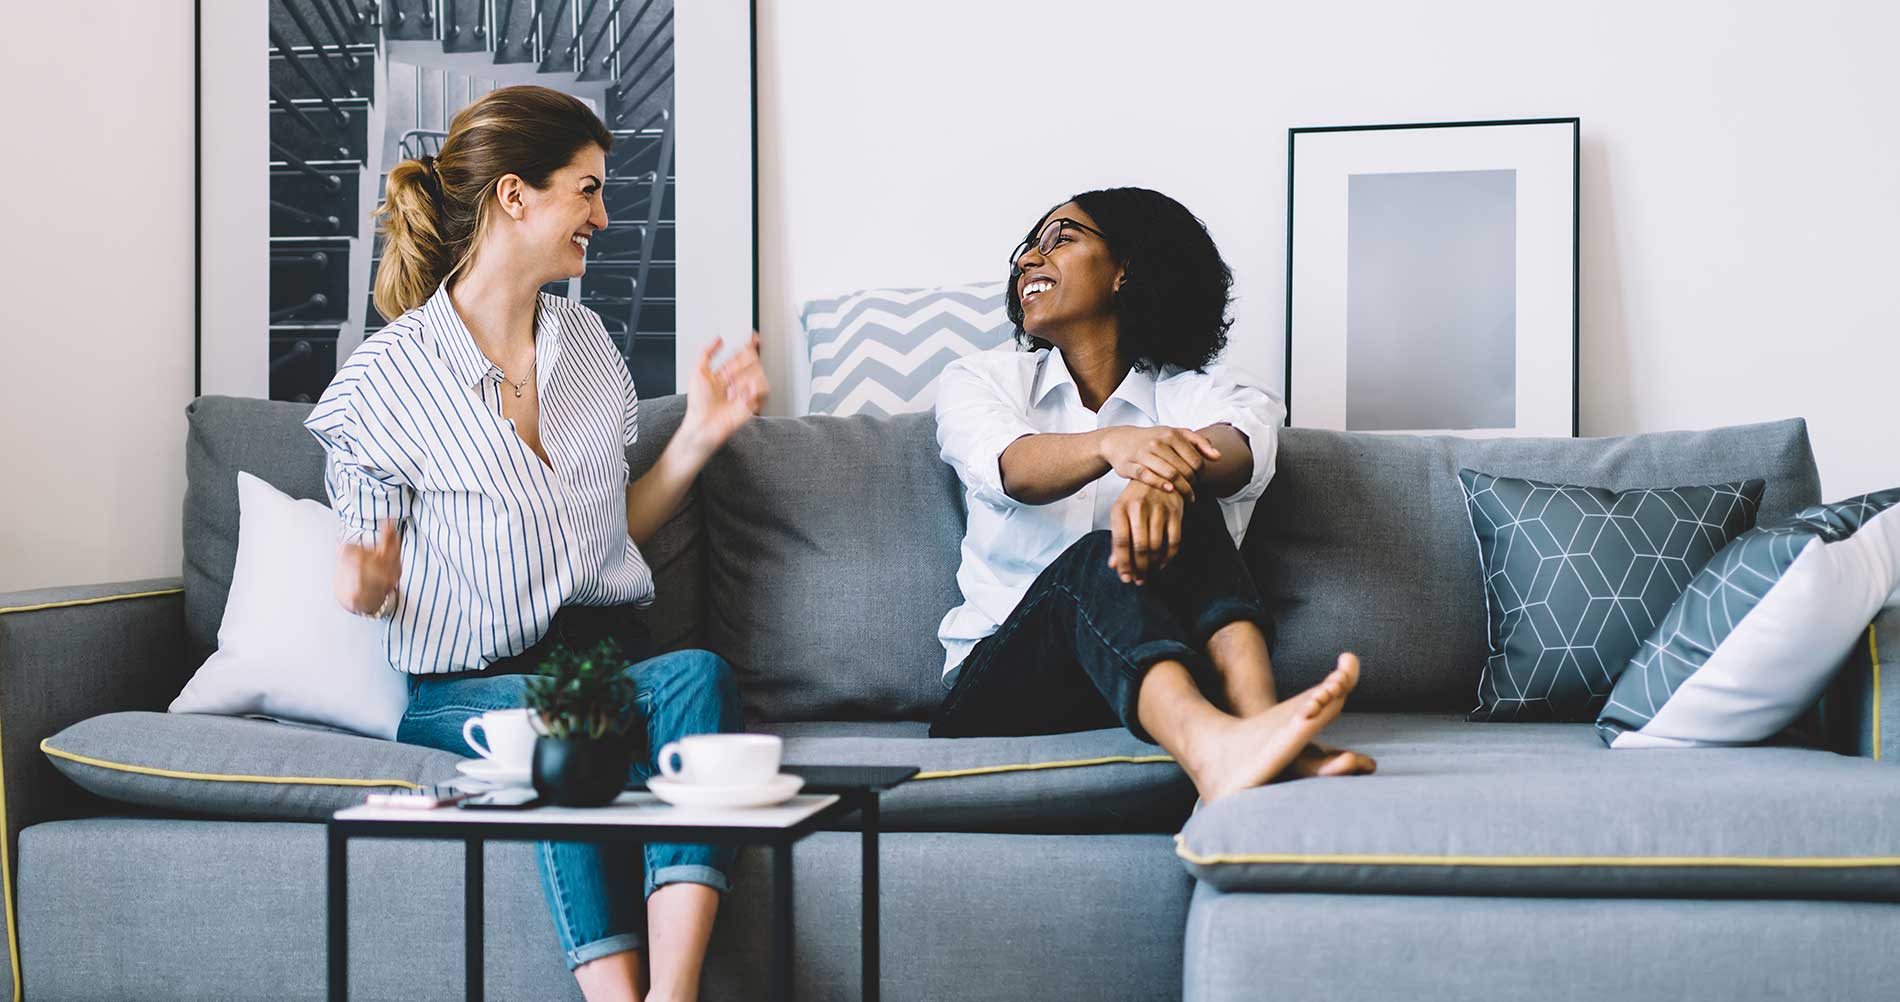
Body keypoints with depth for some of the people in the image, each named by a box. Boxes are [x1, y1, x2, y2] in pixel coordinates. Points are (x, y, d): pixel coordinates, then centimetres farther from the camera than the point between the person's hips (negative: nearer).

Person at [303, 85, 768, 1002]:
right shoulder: (387, 376, 0)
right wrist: (367, 582, -19)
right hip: (468, 683, -4)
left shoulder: (585, 340, 16)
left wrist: (699, 436, 9)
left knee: (701, 674, -32)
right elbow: (369, 570, 5)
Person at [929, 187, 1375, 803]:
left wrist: (1165, 479, -44)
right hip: (994, 688, 0)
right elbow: (1011, 468, -13)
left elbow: (1238, 451, -18)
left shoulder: (1203, 395, 10)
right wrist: (1112, 445, -38)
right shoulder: (980, 382, 13)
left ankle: (1261, 724, -52)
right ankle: (1212, 751, -64)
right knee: (1095, 557, -32)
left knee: (1188, 516, -25)